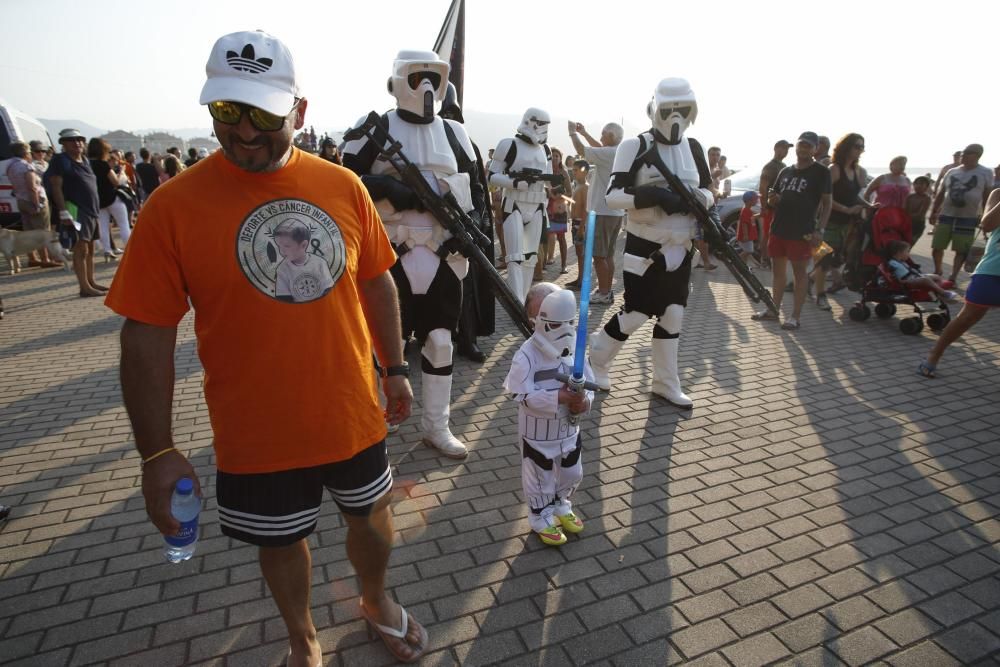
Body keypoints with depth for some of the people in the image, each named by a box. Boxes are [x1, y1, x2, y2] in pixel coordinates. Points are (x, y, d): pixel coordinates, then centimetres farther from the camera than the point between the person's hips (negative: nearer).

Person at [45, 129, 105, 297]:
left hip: (90, 209, 9)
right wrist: (63, 212, -22)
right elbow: (56, 186, -14)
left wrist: (95, 208, 20)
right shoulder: (61, 160, -6)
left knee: (90, 248, 13)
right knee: (81, 249, -13)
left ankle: (91, 282, 22)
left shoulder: (85, 161, 18)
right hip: (74, 209, -9)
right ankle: (85, 287, -13)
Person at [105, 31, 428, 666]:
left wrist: (395, 368, 8)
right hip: (257, 436, -2)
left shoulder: (343, 186, -5)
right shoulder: (175, 204, -13)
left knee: (372, 518, 22)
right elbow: (148, 334, -10)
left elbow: (376, 282, 5)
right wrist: (157, 451, -9)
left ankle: (377, 602, 54)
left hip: (353, 416, 2)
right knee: (282, 541, 21)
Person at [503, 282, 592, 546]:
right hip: (538, 434, -5)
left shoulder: (575, 349, -8)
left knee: (572, 474, 24)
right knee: (540, 478, 14)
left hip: (569, 428, 6)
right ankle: (541, 519, 38)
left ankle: (561, 507, 50)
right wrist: (559, 397, -34)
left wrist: (583, 401, -23)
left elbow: (589, 383, -1)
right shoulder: (527, 355, -24)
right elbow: (523, 395, -27)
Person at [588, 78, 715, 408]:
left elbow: (709, 192, 15)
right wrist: (655, 195, -28)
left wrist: (698, 198, -9)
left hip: (680, 248, 6)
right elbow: (613, 196, -16)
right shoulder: (635, 146, -10)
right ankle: (596, 359, 23)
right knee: (637, 314, -2)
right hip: (645, 247, -6)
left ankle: (666, 383, 22)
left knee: (672, 315, 9)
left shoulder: (694, 148, 8)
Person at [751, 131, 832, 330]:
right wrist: (772, 199, -3)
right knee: (777, 270, 11)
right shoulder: (785, 171, 15)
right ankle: (774, 309, 22)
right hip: (778, 229, 6)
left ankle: (795, 316, 4)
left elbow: (826, 202, -3)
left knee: (799, 272, 0)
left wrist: (820, 230, -14)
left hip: (802, 232, -6)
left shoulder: (821, 172, 0)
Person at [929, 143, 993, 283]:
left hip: (968, 218, -3)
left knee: (961, 250, 2)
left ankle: (953, 277, 13)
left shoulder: (986, 173, -1)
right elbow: (940, 194, 14)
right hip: (946, 215, 3)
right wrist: (933, 212, 10)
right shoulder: (951, 172, 8)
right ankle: (937, 271, 25)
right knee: (937, 247, 3)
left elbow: (987, 197, 2)